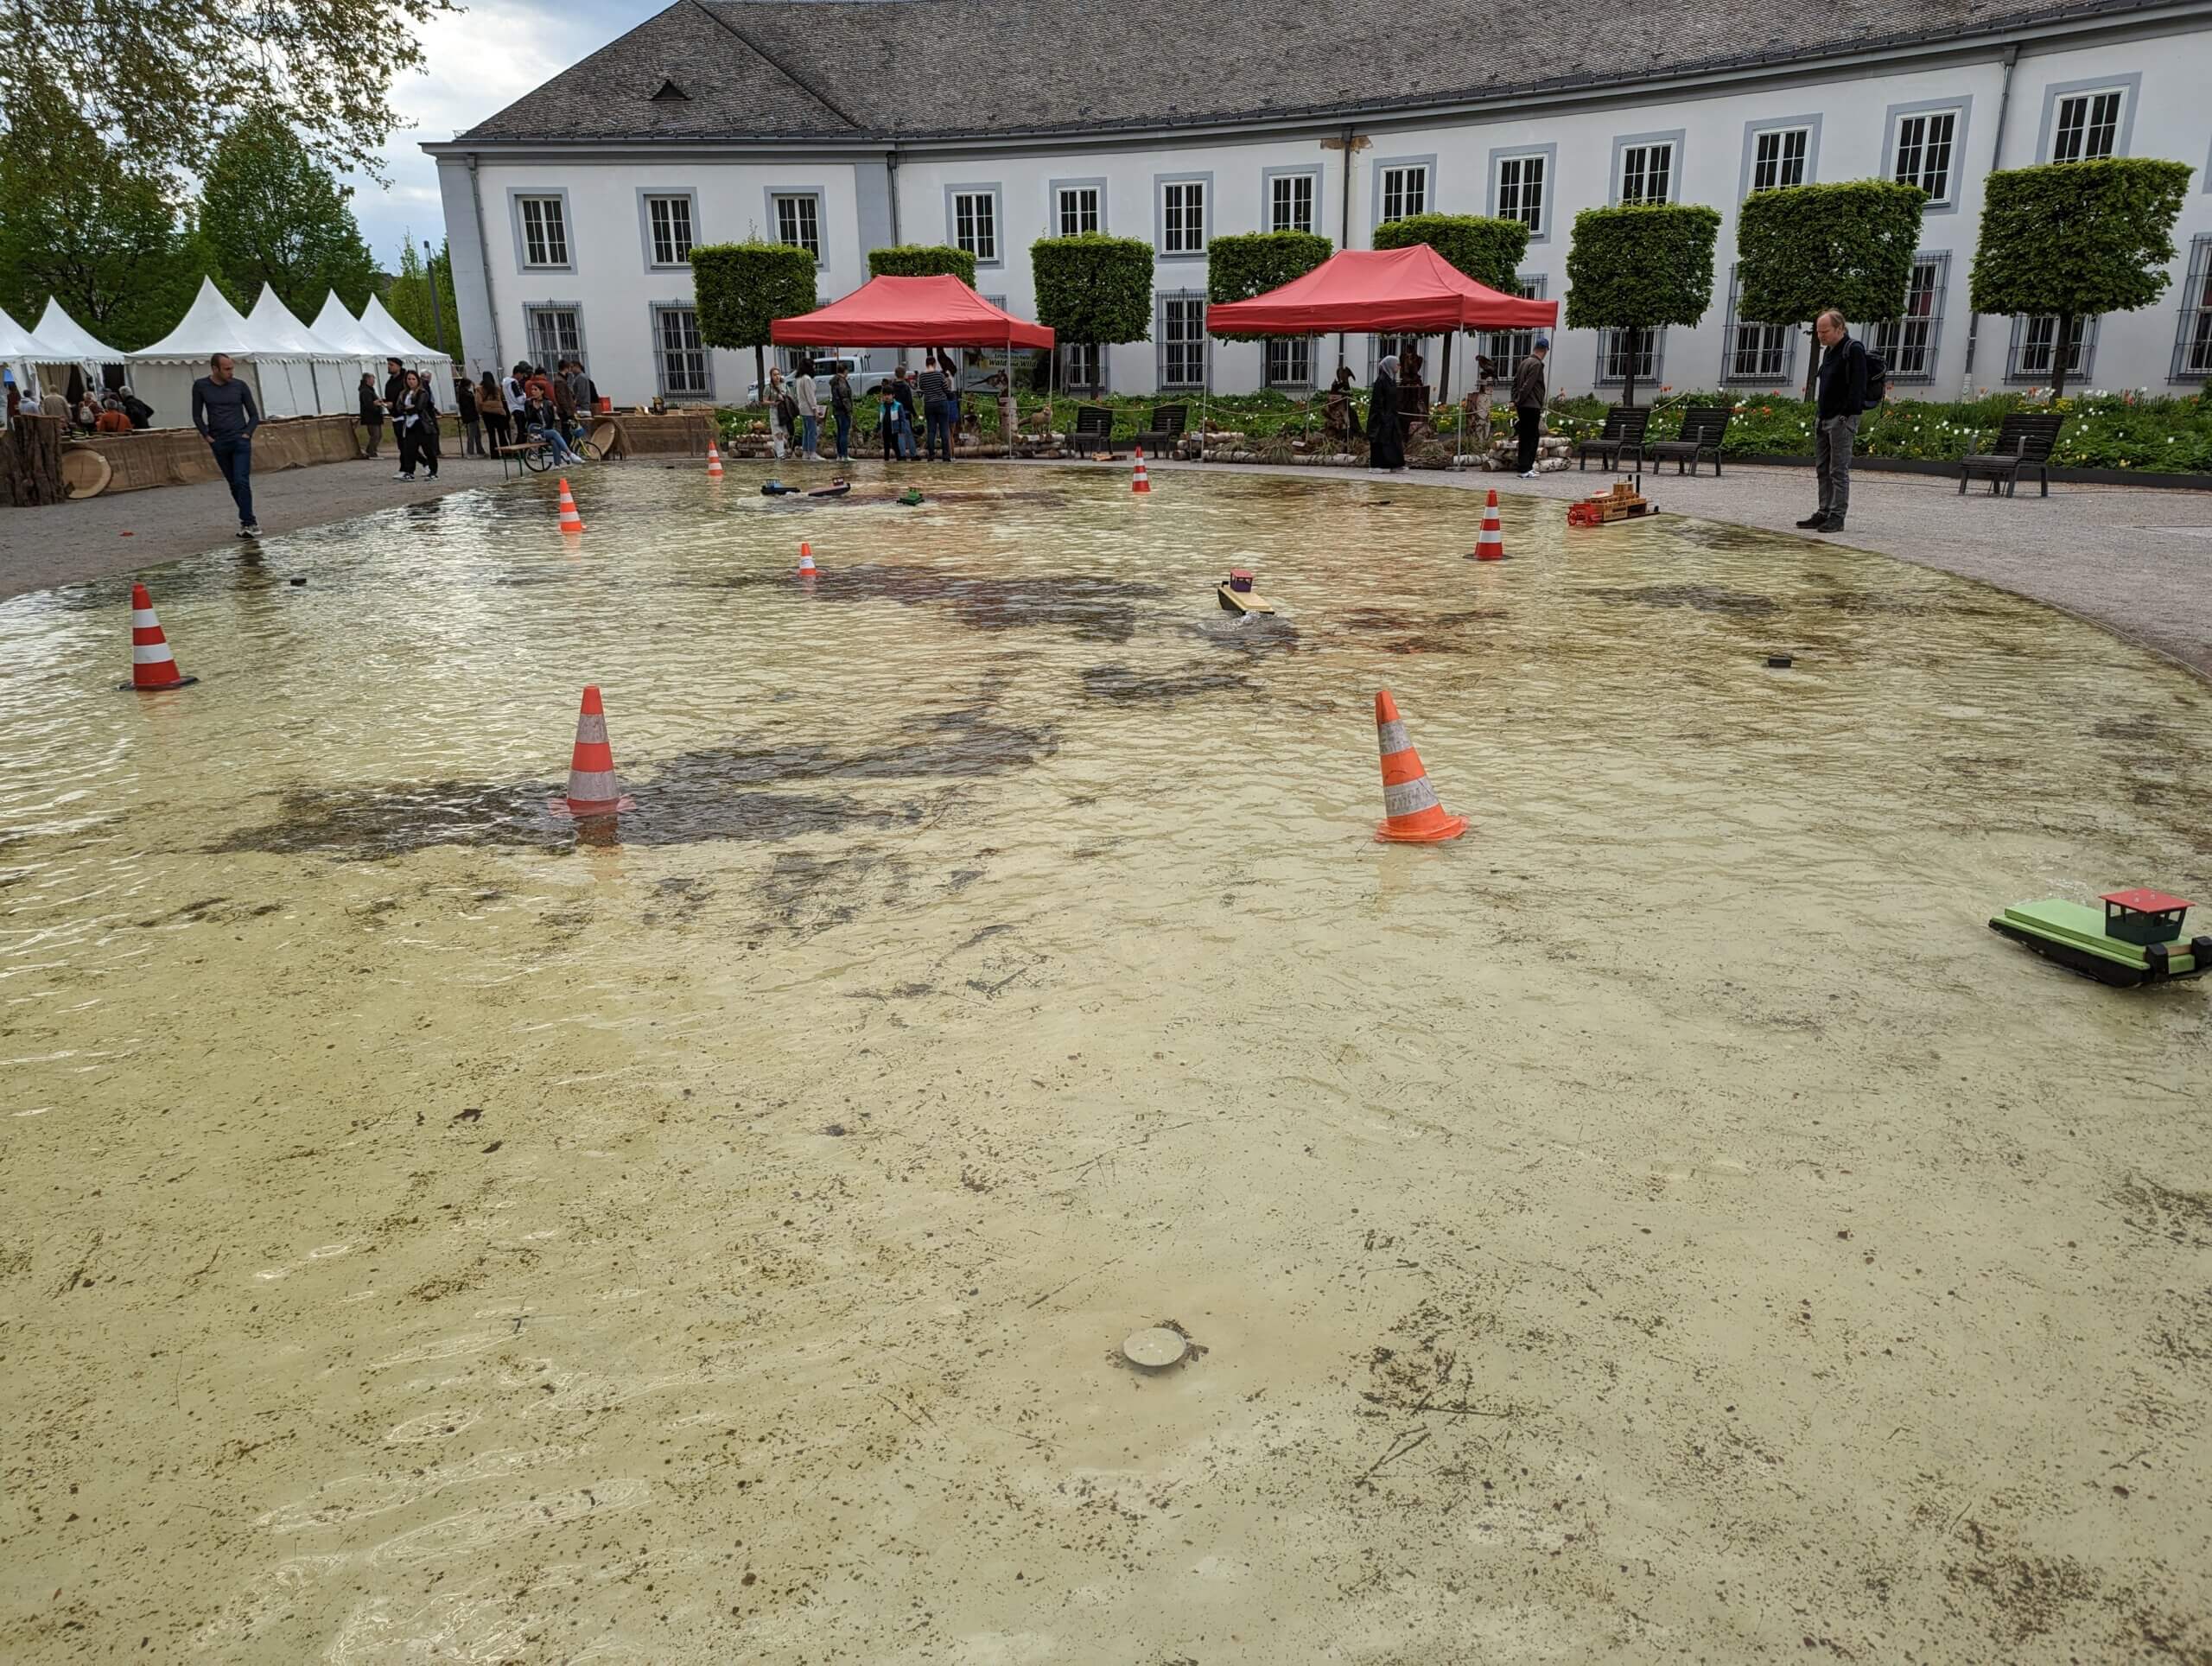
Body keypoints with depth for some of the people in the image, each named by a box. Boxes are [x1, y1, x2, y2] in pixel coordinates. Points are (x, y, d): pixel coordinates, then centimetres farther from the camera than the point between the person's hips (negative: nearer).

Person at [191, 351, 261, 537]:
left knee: (241, 482, -14)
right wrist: (207, 436, 2)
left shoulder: (240, 386, 1)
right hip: (219, 444, 2)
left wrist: (247, 433, -5)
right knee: (234, 485, 7)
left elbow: (254, 415, 8)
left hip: (240, 441, -2)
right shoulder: (201, 386, 4)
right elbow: (197, 415, 11)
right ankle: (250, 520, 15)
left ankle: (247, 523, -15)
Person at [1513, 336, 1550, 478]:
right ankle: (1526, 470, -8)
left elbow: (1515, 381, 16)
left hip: (1523, 407, 9)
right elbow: (1528, 385, -18)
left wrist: (1515, 400, 13)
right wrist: (1518, 401, -11)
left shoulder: (1525, 362, 14)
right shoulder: (1536, 364, -12)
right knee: (1531, 438, -6)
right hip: (1532, 406, -9)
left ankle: (1526, 466, 19)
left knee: (1525, 438, 13)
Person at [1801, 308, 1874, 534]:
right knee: (1822, 469, 11)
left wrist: (1848, 415, -22)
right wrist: (1819, 413, 17)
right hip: (1824, 420, 9)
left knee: (1839, 471, -7)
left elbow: (1857, 386, -18)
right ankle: (1824, 513, 17)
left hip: (1842, 420, -9)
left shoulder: (1854, 350, -10)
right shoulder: (1829, 351, 18)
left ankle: (1837, 516, -6)